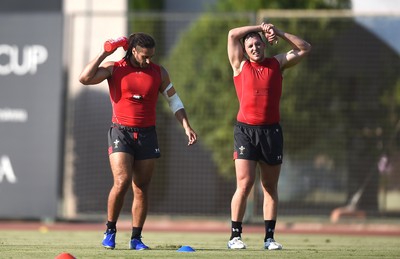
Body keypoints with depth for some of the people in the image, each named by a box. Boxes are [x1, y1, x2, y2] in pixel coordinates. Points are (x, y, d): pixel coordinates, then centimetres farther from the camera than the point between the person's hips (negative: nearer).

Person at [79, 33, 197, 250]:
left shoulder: (158, 72, 8)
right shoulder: (114, 69, 1)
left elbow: (174, 101, 14)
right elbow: (85, 78, -12)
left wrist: (186, 127, 4)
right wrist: (104, 53, -9)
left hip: (147, 134, 3)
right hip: (121, 132, -3)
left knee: (142, 189, 3)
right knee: (121, 182, -18)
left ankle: (136, 238, 11)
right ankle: (110, 231, -2)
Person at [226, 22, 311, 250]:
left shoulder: (277, 64, 11)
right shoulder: (240, 66, 7)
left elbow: (305, 49, 10)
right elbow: (233, 35, 1)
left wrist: (279, 33, 2)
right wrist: (260, 27, 6)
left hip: (271, 131, 2)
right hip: (246, 130, -2)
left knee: (270, 187, 5)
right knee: (245, 184, -10)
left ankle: (270, 237, 9)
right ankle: (235, 236, -5)